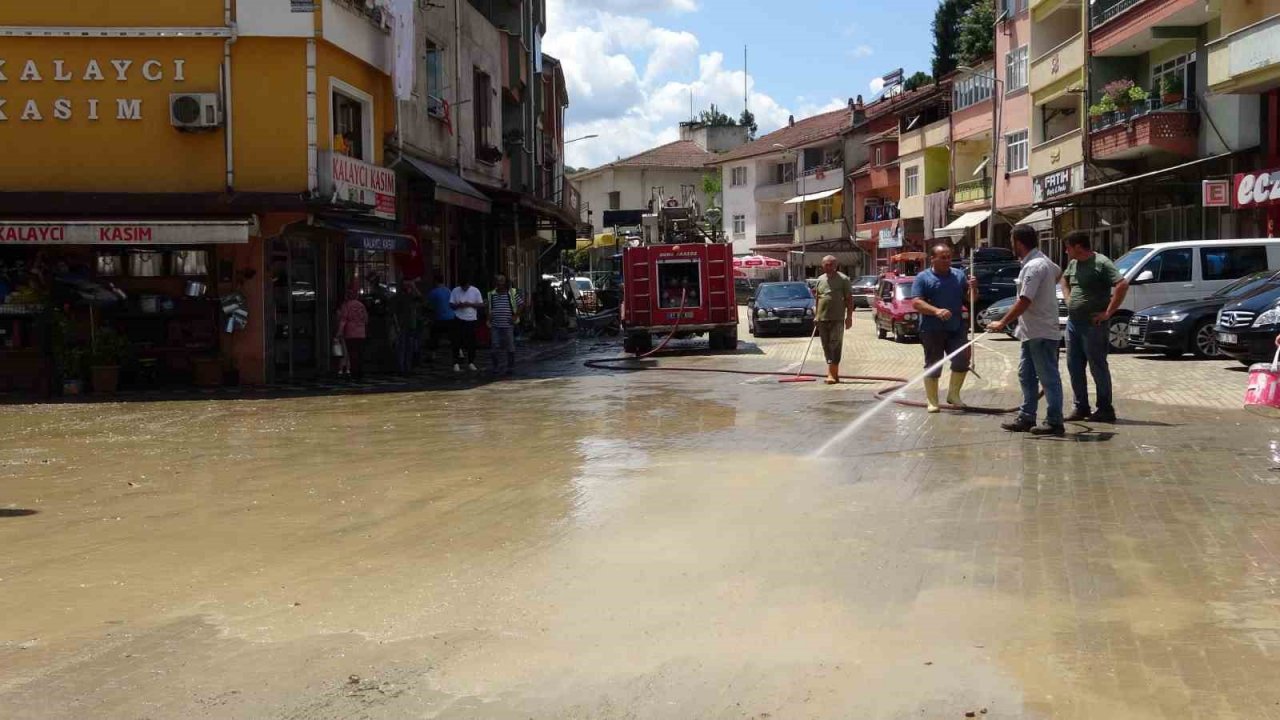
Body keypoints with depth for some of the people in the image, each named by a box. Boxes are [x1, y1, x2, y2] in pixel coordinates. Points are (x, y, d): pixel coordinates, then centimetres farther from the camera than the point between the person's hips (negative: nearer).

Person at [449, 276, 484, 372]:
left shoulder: (475, 291, -2)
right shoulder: (455, 291, -1)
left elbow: (481, 304, 0)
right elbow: (451, 305, 2)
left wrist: (470, 304, -15)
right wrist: (458, 305, -18)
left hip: (471, 319, 1)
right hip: (459, 319, -1)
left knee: (471, 341, 5)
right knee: (457, 341, -2)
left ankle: (471, 362, 17)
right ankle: (456, 363, 4)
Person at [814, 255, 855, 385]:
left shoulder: (843, 279, -2)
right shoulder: (820, 279, 13)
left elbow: (849, 299, -2)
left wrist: (849, 317, -7)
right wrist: (816, 315, 11)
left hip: (837, 318, -5)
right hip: (822, 318, 5)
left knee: (835, 345, -9)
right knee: (826, 346, 8)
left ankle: (832, 373, -10)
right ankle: (834, 373, 17)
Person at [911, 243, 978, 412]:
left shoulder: (959, 275, 10)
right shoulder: (923, 278, -2)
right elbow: (916, 303, -11)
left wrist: (972, 288, -10)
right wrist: (936, 311, -26)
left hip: (957, 328, 4)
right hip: (932, 330, -4)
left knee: (962, 360, 2)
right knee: (933, 366, 2)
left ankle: (953, 394, 21)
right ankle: (932, 402, 10)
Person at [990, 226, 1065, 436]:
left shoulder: (1033, 267, -20)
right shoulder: (1043, 261, 12)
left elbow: (1024, 301, -24)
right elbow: (1058, 273, 33)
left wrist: (1002, 322, -20)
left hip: (1041, 333, -10)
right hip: (1033, 332, 10)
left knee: (1048, 378, -4)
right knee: (1026, 375, 14)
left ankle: (1054, 422, 1)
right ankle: (1026, 418, 19)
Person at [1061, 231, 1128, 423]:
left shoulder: (1101, 263, -13)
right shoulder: (1073, 264, 12)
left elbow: (1123, 285, -23)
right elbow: (1064, 279, 33)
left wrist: (1108, 312, -21)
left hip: (1093, 325, -8)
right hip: (1073, 322, 8)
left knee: (1098, 367, -1)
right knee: (1074, 366, 10)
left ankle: (1105, 410, 7)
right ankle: (1081, 407, 20)